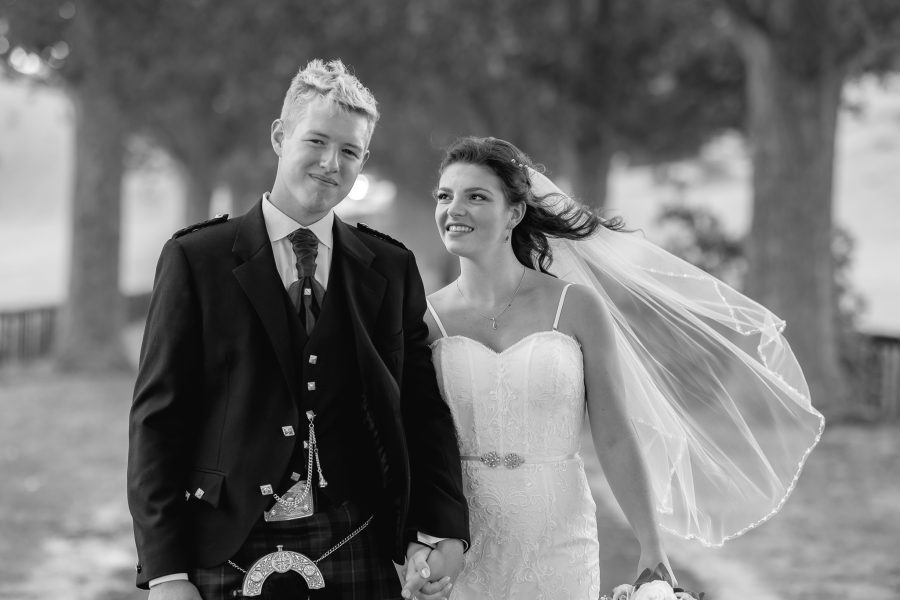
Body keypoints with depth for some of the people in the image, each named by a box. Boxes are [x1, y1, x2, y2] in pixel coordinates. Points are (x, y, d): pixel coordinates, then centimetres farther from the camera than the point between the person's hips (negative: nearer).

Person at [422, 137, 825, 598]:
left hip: (555, 548, -1)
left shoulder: (575, 306, -2)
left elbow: (616, 439, -1)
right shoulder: (424, 318, 1)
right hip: (455, 551, 1)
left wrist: (652, 551, -1)